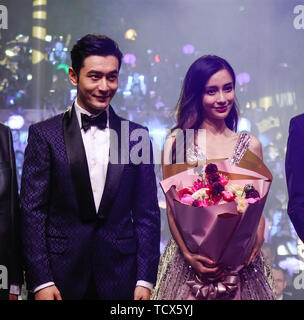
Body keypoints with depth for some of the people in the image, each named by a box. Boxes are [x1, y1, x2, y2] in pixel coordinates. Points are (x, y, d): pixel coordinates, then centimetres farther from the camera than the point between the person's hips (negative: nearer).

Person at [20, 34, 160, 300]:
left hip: (120, 278, 2)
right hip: (62, 277, -1)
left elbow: (147, 212, 5)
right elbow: (33, 211, -2)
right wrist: (41, 281, -8)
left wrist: (145, 279, -1)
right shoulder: (44, 134, 0)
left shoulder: (137, 136, 5)